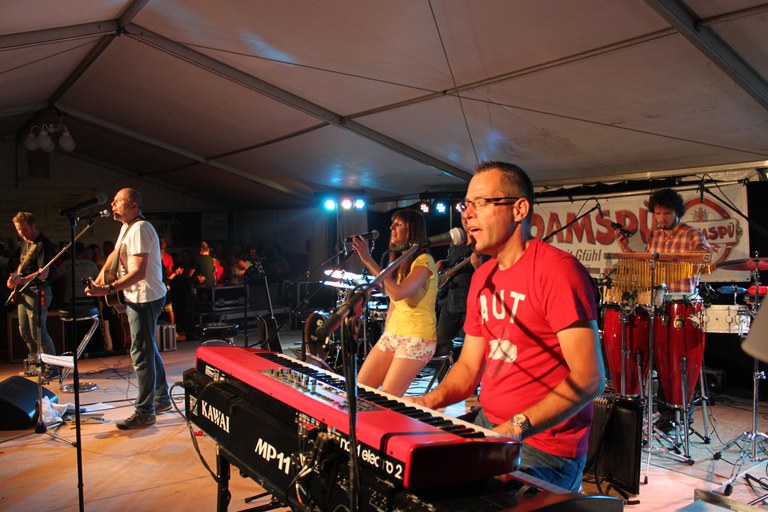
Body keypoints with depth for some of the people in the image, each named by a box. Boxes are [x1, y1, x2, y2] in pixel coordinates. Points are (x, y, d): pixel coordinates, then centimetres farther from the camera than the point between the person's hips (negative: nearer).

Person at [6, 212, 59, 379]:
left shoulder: (43, 244, -13)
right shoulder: (25, 243, 16)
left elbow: (43, 273, -20)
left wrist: (21, 280, -29)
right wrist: (15, 277, 9)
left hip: (38, 291, -10)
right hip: (23, 292, 10)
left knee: (37, 332, -10)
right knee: (25, 331, 16)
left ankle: (52, 369, -3)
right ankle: (35, 362, 31)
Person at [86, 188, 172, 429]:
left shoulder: (139, 229, -20)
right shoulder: (127, 227, 13)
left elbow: (139, 272, -27)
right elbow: (116, 252, 29)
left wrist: (108, 289, -31)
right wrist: (104, 271, 13)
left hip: (145, 298, -11)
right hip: (137, 298, 11)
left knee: (141, 353, -7)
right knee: (149, 350, 18)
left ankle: (144, 411, 2)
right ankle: (162, 398, 31)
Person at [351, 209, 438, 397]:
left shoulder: (423, 261, -14)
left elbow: (398, 293, -29)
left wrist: (369, 261, -27)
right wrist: (386, 334, 13)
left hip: (417, 338, -8)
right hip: (392, 333, 9)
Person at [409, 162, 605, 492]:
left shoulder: (557, 270, -17)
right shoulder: (481, 278, 10)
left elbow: (589, 378, -22)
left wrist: (517, 428, -29)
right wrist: (431, 400, -5)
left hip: (544, 448, -7)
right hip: (486, 426, 8)